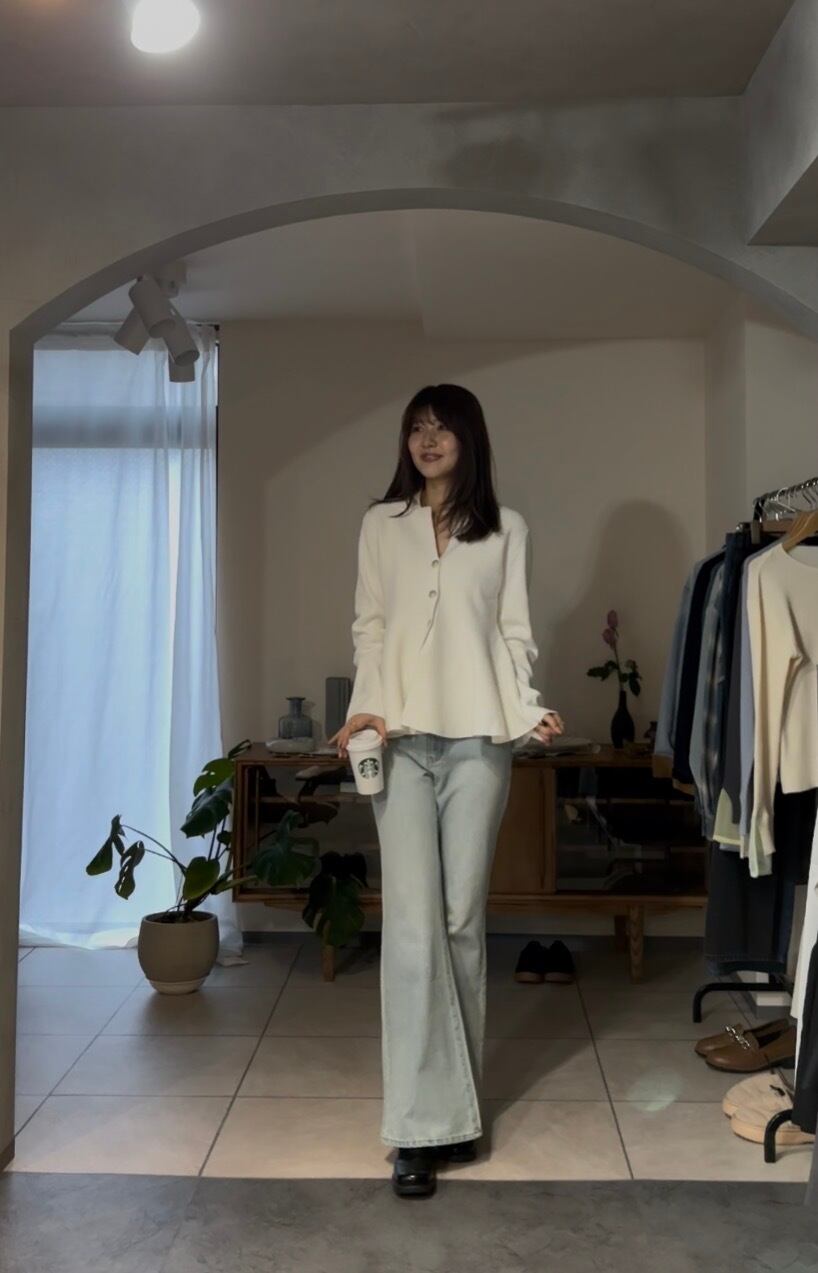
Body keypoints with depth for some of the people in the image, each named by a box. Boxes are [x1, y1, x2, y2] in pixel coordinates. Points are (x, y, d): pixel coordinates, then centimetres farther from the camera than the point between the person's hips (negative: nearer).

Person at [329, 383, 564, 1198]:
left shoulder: (505, 529, 9)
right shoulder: (381, 524, 11)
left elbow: (515, 634, 6)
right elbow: (369, 628, 8)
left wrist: (529, 710, -10)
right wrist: (365, 707, -7)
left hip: (478, 737, 0)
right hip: (402, 737, 0)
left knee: (463, 918, 6)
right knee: (412, 923, -5)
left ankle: (456, 1098, 22)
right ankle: (421, 1123, 0)